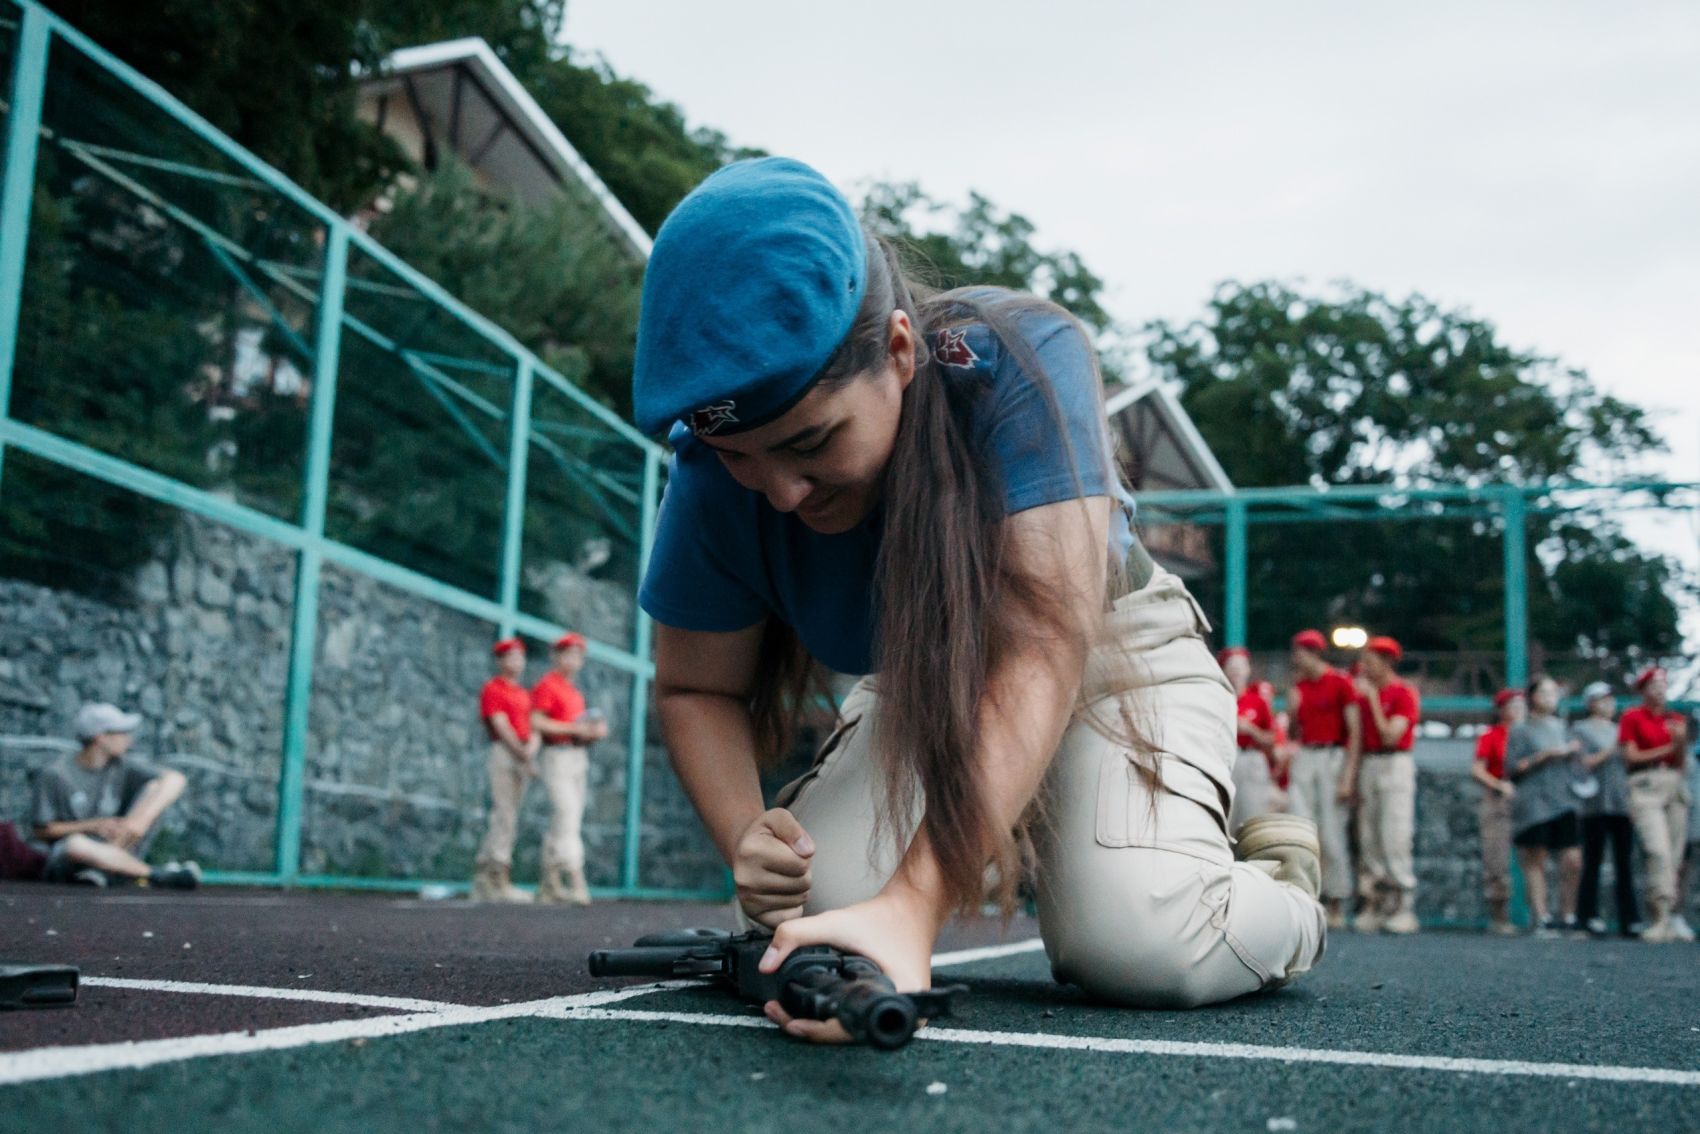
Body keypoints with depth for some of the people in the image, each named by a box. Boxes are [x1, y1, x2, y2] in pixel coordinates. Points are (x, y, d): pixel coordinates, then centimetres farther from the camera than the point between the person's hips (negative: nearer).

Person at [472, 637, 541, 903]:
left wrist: (533, 746, -7)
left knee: (506, 818, 8)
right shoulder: (492, 689, -2)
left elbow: (533, 725, 14)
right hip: (503, 754, -8)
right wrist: (524, 756, -14)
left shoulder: (523, 694, 22)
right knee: (504, 814, -12)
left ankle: (483, 879, 12)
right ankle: (500, 881, -12)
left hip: (523, 757, 8)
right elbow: (502, 728, -11)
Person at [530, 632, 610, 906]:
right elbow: (536, 723, -16)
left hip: (579, 757, 9)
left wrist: (594, 730, 5)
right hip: (557, 757, -9)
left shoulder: (573, 691, 22)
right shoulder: (546, 686, -6)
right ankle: (577, 883, -23)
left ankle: (549, 883, 17)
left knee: (562, 821, 11)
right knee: (567, 817, -17)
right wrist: (574, 728, -19)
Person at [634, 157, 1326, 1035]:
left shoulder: (1020, 361, -36)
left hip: (1104, 650, -4)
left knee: (1137, 948, -29)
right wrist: (745, 840, -31)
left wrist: (912, 905, -55)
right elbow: (695, 688, -9)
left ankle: (1279, 882, 9)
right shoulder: (716, 475, -24)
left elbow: (1046, 646, -44)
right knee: (803, 905, -21)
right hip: (919, 691, 4)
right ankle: (998, 853, 15)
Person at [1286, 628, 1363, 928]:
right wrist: (1293, 710, -2)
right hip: (1304, 759, 5)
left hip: (1334, 756, -5)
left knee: (1332, 834, -2)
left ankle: (1337, 905, 9)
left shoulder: (1341, 683, -6)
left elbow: (1355, 732, -9)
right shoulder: (1299, 687, 12)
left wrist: (1348, 777, -15)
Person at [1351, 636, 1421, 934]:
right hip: (1368, 764, 7)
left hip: (1395, 766, -7)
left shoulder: (1403, 693, -4)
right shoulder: (1364, 692, 14)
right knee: (1368, 839, 5)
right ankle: (1373, 907, 9)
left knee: (1395, 837, -10)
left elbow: (1391, 736, -15)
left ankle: (1403, 908, -5)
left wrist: (1373, 699, -10)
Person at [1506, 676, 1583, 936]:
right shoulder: (1521, 731, 4)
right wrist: (1545, 755, -10)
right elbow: (1512, 767, -5)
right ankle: (1542, 918, -2)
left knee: (1573, 861, -7)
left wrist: (1572, 751, 8)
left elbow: (1574, 765, 30)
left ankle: (1567, 916, 5)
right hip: (1533, 804, -4)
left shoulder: (1562, 729, 20)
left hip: (1564, 803, 4)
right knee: (1535, 861, -4)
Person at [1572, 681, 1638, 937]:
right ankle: (1590, 916, -1)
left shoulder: (1619, 731, 22)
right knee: (1592, 861, -5)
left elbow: (1630, 762, 24)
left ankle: (1629, 919, 0)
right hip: (1595, 803, -5)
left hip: (1621, 803, 5)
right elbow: (1584, 762, -5)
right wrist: (1610, 751, -11)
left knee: (1625, 862, 0)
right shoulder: (1581, 729, 6)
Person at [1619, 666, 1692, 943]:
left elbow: (1681, 763, 14)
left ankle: (1658, 917, 6)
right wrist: (1667, 749, -3)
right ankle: (1667, 915, -24)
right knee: (1659, 850, -20)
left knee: (1674, 855, 0)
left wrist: (1681, 742, -5)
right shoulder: (1632, 717, 5)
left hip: (1675, 785, 5)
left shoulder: (1677, 719, 17)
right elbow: (1630, 756, -1)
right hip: (1646, 785, -5)